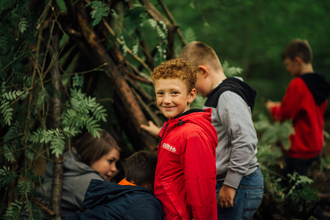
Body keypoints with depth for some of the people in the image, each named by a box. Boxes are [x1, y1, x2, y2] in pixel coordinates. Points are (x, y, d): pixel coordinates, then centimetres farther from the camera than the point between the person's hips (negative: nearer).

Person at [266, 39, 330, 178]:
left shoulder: (297, 85, -19)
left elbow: (284, 115, -15)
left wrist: (272, 108, 7)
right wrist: (281, 106, 14)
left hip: (299, 150, -9)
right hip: (315, 147, 9)